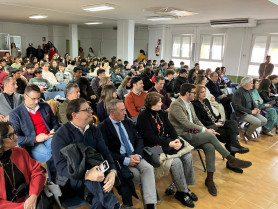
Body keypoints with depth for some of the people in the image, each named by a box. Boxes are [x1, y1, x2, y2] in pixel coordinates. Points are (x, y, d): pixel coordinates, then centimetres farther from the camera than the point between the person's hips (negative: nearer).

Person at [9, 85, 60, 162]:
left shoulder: (45, 106, 16)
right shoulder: (15, 114, 1)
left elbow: (55, 123, 24)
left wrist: (54, 130, -1)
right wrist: (35, 139, -15)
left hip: (49, 138, 4)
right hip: (31, 144, -3)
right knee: (49, 154, -35)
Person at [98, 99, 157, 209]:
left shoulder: (127, 123, 15)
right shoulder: (103, 127, -5)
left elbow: (139, 139, 13)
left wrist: (137, 154, -8)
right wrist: (125, 161, -19)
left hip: (134, 156, 5)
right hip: (119, 160, -5)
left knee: (148, 168, -22)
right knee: (136, 174, -27)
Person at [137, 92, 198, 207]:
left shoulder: (161, 113, 12)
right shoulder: (143, 117, -12)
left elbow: (170, 128, 7)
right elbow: (150, 137, -19)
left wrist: (177, 139, -13)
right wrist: (169, 144, -23)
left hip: (168, 142, 8)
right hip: (154, 147, -7)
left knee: (188, 156, -10)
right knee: (176, 161, -25)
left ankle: (185, 187, 8)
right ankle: (182, 192, -2)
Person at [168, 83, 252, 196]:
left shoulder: (189, 104, 16)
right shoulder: (176, 105, -13)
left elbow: (196, 120, 19)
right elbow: (186, 123, -19)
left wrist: (205, 129, 0)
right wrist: (204, 130, -15)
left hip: (192, 134, 8)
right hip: (183, 137, -8)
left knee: (210, 147, -19)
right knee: (210, 136, -22)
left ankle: (209, 179, -10)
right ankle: (231, 160, -5)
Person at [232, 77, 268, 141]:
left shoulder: (248, 91, 12)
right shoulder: (238, 93, -16)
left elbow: (252, 101, 20)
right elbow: (238, 107, -22)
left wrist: (256, 108, -3)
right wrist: (250, 111, -20)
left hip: (251, 112, 9)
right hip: (242, 114, -9)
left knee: (264, 121, -4)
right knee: (257, 122, -24)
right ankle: (248, 134, 2)